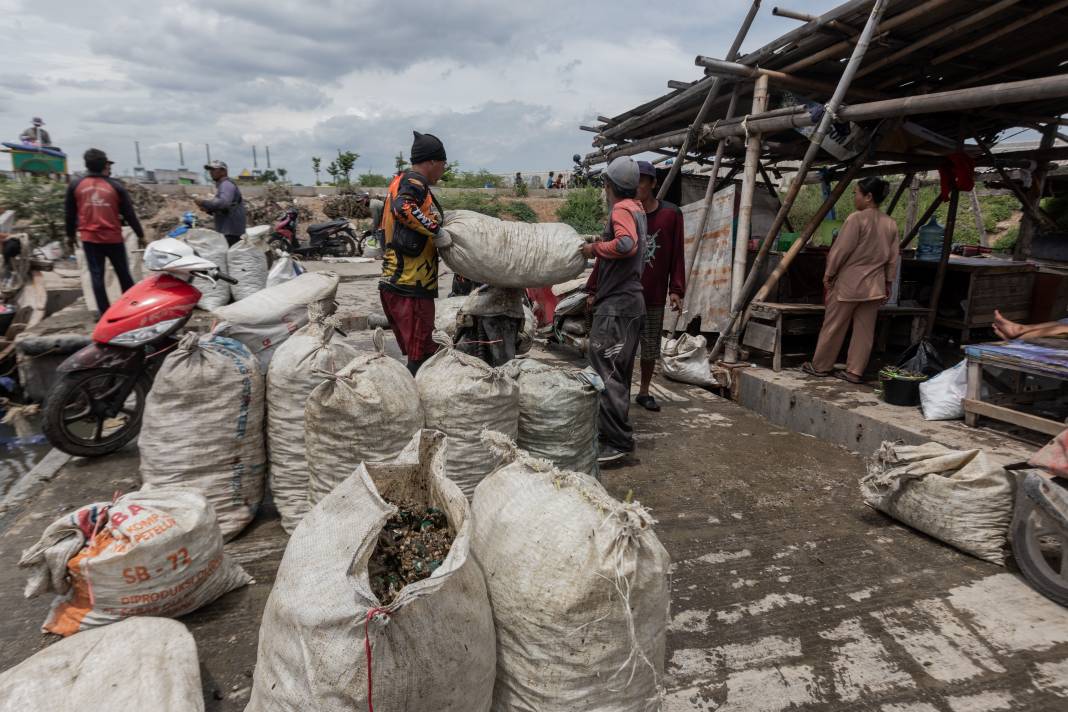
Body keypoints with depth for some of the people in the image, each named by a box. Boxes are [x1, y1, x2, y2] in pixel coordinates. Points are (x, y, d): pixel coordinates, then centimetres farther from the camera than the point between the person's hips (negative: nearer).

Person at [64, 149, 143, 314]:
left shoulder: (75, 185, 2)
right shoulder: (116, 186, -4)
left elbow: (69, 213, 8)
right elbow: (129, 213, -1)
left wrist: (71, 234, 21)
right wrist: (140, 234, 9)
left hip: (89, 238, 1)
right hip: (113, 238, -1)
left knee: (96, 275, 5)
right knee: (123, 274, 9)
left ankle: (104, 312, 5)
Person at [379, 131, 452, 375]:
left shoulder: (400, 181, 22)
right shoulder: (414, 181, -8)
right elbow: (403, 208, -29)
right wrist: (436, 231, -22)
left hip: (392, 284, 10)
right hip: (411, 289, -10)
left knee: (419, 354, 16)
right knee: (420, 357, -4)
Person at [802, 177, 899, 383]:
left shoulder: (857, 219, -14)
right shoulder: (891, 224, 6)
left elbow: (840, 250, -13)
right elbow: (893, 258, 8)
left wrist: (828, 275, -3)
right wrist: (888, 284, 15)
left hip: (849, 282, -6)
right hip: (874, 286, 6)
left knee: (833, 326, 5)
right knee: (865, 330, 8)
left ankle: (820, 366, 15)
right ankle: (855, 372, 11)